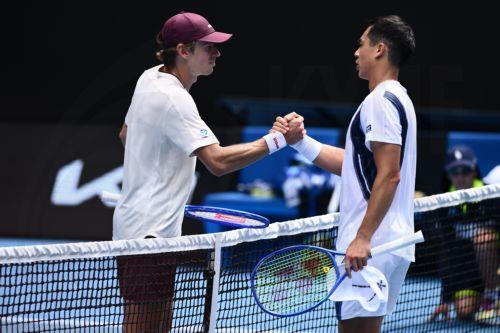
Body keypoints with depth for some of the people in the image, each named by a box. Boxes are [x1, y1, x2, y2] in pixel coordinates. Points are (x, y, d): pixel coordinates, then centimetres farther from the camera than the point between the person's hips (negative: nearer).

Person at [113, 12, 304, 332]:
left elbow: (126, 133, 26)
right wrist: (277, 140, -28)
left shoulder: (150, 78, 10)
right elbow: (218, 161, -29)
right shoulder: (173, 99, -21)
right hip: (149, 231, -11)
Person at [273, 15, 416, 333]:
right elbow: (352, 164, 23)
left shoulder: (382, 100, -13)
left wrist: (363, 238, -24)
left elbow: (389, 175, -21)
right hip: (391, 245, 11)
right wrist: (300, 141, 18)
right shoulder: (394, 99, 20)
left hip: (370, 247, -11)